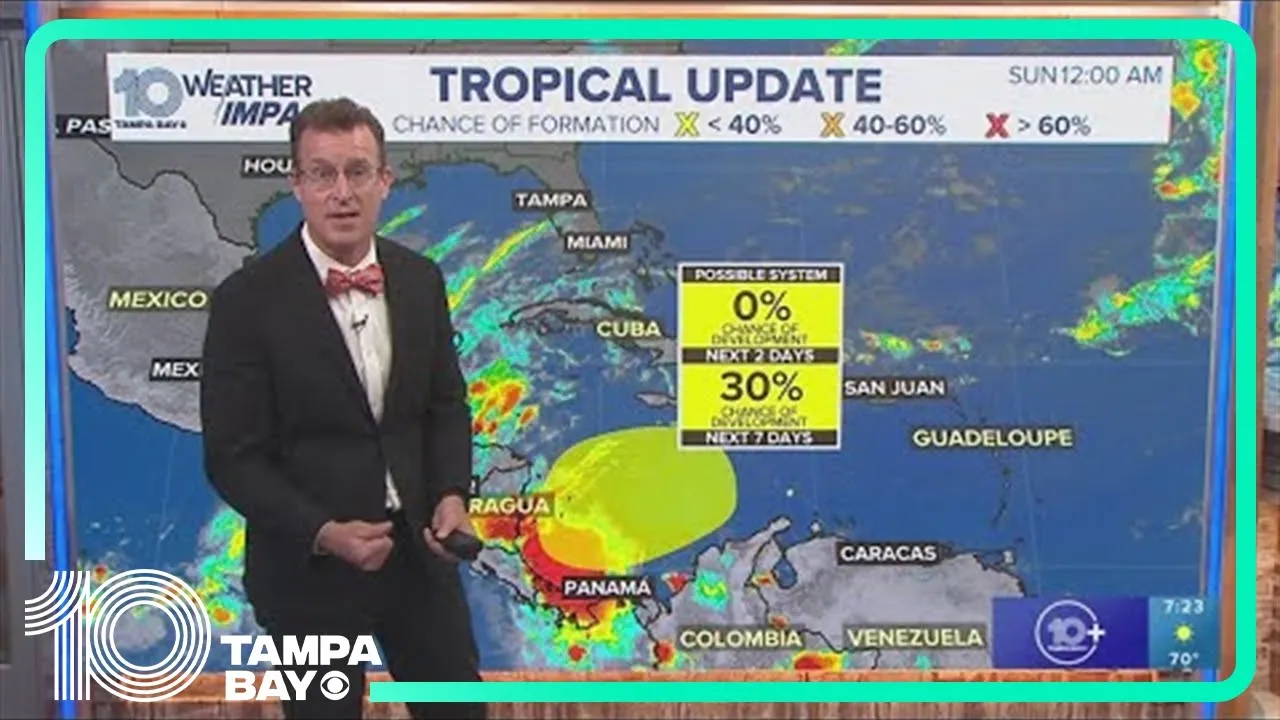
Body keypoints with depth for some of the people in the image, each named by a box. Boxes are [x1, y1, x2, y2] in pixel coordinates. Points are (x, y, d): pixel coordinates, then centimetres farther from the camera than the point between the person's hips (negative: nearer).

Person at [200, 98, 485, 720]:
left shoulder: (420, 279, 0)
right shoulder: (247, 299, -14)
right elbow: (233, 458, -13)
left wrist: (451, 495, -8)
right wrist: (323, 533, -25)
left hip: (415, 547, 4)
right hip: (308, 565, -4)